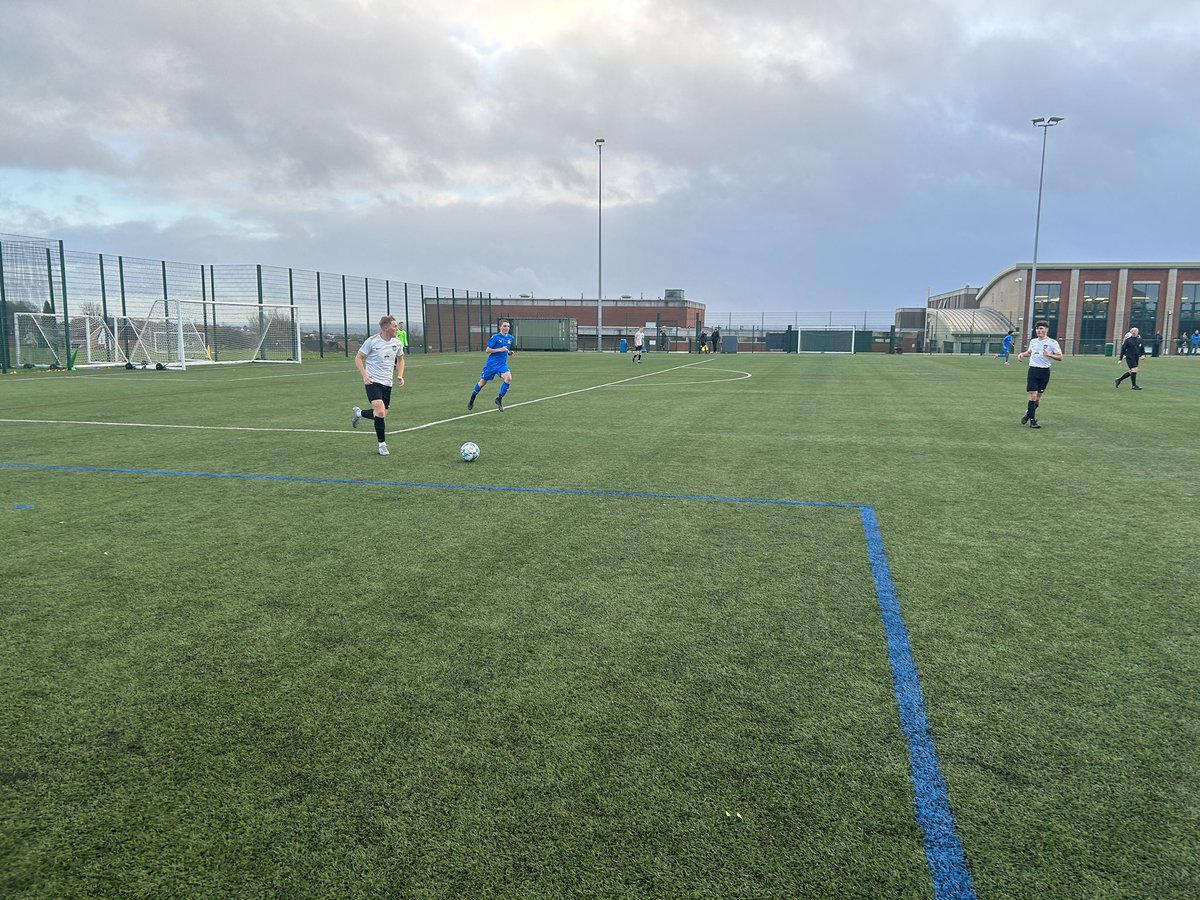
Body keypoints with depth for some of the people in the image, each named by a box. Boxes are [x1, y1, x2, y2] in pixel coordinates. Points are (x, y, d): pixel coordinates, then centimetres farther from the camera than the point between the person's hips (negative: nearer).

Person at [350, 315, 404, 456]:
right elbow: (358, 358, -3)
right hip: (373, 381, -6)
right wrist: (364, 375, -15)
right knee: (380, 412, -20)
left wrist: (400, 375, 5)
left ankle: (359, 413, 40)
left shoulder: (397, 343, 3)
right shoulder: (372, 341, -12)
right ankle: (382, 444, 0)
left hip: (387, 383, 6)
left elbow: (400, 359, 21)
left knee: (382, 415, 11)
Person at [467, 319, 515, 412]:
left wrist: (510, 352, 1)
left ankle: (499, 399, -6)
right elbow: (487, 350, -12)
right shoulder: (495, 337, -12)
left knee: (508, 378, -23)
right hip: (492, 363, -4)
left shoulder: (510, 338, 6)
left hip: (502, 364, 4)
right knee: (483, 382, 9)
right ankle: (472, 400, 33)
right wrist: (500, 349, -21)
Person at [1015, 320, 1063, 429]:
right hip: (1033, 370, 1)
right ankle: (1032, 420, -6)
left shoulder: (1052, 342, -2)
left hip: (1044, 371, -1)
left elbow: (1060, 357, -5)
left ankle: (1029, 414, 27)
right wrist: (1022, 354, 10)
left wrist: (1049, 355, -21)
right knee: (1033, 395, -9)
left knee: (1038, 396, 6)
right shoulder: (1033, 341, 11)